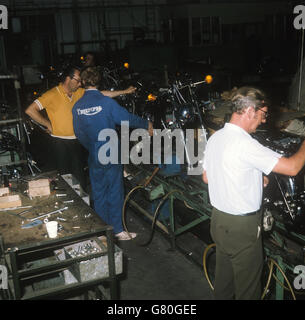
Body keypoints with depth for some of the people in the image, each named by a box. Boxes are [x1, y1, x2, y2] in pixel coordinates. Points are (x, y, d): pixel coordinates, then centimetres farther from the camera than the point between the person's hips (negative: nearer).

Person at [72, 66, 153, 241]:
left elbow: (79, 133, 7)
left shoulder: (77, 106, -1)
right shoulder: (107, 102, -16)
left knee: (98, 192, 16)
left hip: (94, 157, 4)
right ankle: (118, 229, 13)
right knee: (115, 192, 6)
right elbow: (128, 119, -12)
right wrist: (147, 125, 5)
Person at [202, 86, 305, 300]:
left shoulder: (215, 138, 3)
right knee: (248, 288, 9)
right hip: (242, 228, -9)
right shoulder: (245, 144, -25)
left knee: (224, 278, 23)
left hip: (219, 221, 9)